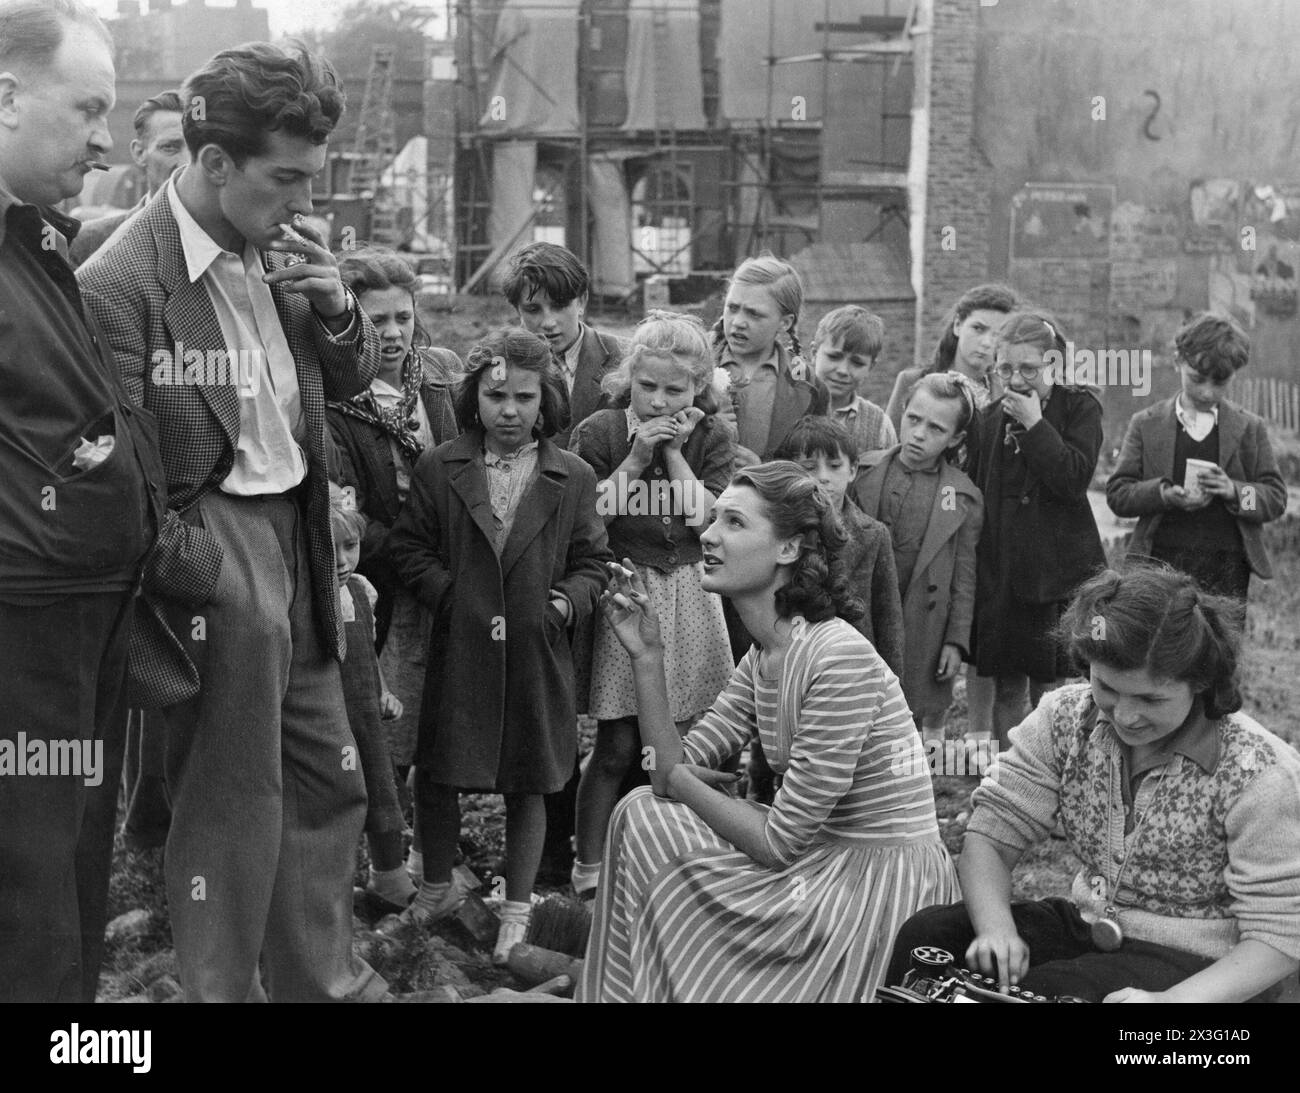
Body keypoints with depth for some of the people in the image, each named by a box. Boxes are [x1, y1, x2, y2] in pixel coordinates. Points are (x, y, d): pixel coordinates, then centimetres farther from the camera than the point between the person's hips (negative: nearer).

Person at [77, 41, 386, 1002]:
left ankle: (327, 983, 33)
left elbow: (352, 381, 18)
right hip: (214, 557, -8)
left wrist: (339, 313, -2)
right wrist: (181, 571, -17)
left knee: (328, 784, 17)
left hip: (298, 541, 8)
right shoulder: (125, 283, -16)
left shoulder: (282, 253, 6)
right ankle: (223, 988, 21)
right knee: (232, 805, 3)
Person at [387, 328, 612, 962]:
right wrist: (449, 595, -9)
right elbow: (408, 546, 3)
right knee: (436, 773, 7)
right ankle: (438, 888, 30)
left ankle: (517, 910, 21)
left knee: (527, 784, 8)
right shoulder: (439, 469, 1)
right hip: (458, 649, 0)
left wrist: (568, 600, -10)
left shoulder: (574, 479, 2)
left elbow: (591, 562, 7)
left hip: (537, 654, 0)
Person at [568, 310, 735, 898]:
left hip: (688, 594, 3)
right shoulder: (599, 432, -3)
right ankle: (588, 872, 8)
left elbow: (710, 517, -7)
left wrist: (673, 452, -11)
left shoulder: (710, 437, 4)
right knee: (617, 745, -3)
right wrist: (634, 459, -13)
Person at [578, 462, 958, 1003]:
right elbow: (674, 771, 1)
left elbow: (778, 842, -20)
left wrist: (684, 784, -5)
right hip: (822, 861, 8)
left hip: (881, 882, -8)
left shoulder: (840, 658, -23)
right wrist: (646, 656, -6)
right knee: (642, 812, 2)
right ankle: (621, 989, 16)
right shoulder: (762, 659, 6)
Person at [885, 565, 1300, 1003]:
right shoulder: (1066, 718, -5)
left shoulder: (1260, 776, -20)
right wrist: (996, 928, -24)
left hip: (1194, 968, -5)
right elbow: (991, 834, -4)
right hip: (1086, 925, 5)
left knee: (1042, 989, -33)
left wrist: (1171, 998, -34)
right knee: (927, 935, -17)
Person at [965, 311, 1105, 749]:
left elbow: (1075, 478, -14)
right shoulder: (988, 418, 9)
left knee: (1050, 692, -4)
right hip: (1000, 572, 4)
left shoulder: (1079, 408, 0)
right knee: (1007, 691, 8)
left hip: (1060, 570, -4)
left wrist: (1034, 424, -14)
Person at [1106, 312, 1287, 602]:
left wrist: (1234, 491, -14)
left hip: (1227, 567, 0)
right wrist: (1164, 495, -16)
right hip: (1162, 564, 0)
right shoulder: (1146, 424, 8)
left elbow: (1276, 497, 7)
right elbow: (1117, 494, 3)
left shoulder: (1250, 428, 10)